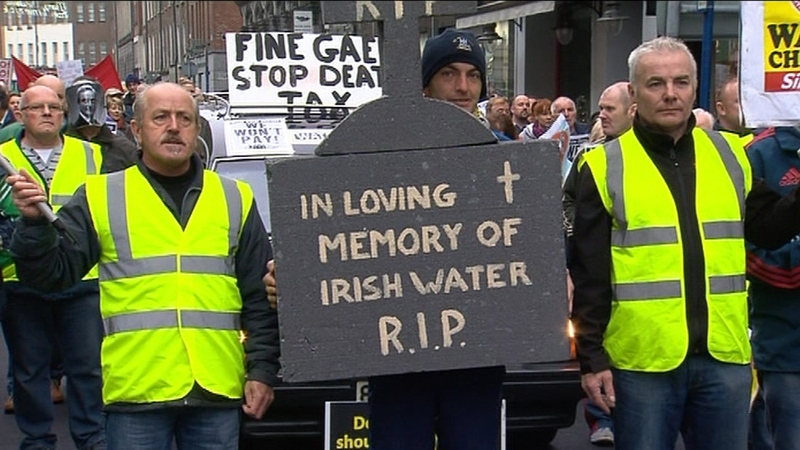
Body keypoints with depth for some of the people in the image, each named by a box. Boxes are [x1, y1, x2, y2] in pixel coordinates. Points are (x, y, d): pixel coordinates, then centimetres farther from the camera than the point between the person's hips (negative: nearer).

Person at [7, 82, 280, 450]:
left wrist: (262, 370, 6)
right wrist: (34, 224, -15)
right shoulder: (100, 197, 7)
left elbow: (260, 298, 12)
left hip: (216, 389, 2)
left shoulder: (234, 198, 12)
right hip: (137, 390, -2)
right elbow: (53, 272, 2)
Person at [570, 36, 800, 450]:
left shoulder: (731, 155, 8)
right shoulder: (605, 167, -2)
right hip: (641, 360, -3)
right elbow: (588, 275, -3)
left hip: (724, 358, 3)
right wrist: (591, 358, -5)